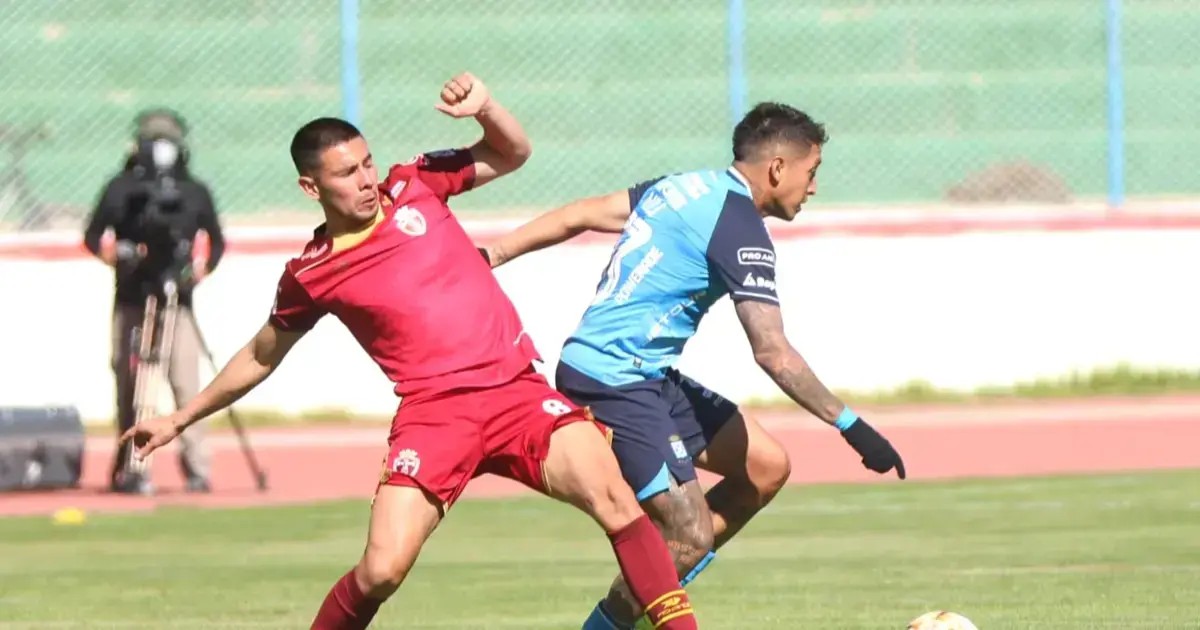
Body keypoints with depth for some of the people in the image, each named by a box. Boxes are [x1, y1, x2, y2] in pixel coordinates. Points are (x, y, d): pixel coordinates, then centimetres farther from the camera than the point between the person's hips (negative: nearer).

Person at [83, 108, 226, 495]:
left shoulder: (195, 192, 9)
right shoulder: (122, 188, 7)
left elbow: (216, 241, 16)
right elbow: (94, 235, 10)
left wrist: (203, 267, -3)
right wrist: (112, 253, -11)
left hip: (177, 300, 0)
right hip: (131, 299, 0)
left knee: (186, 383, -9)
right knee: (128, 384, -1)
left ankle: (197, 468, -7)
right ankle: (129, 468, 5)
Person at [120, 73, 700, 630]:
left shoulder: (413, 186, 8)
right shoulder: (309, 277, 5)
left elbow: (512, 154, 19)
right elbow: (260, 357, 22)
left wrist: (484, 107, -2)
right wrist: (180, 420, 25)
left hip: (516, 389, 1)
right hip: (434, 412, -1)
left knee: (614, 499, -22)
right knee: (381, 572, -16)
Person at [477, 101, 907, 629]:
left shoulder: (682, 188, 13)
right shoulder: (740, 228, -14)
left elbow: (577, 216, 18)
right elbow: (772, 353, -20)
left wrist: (492, 255, 24)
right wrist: (850, 425, -18)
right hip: (616, 383, -10)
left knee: (766, 466, 8)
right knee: (692, 535, -15)